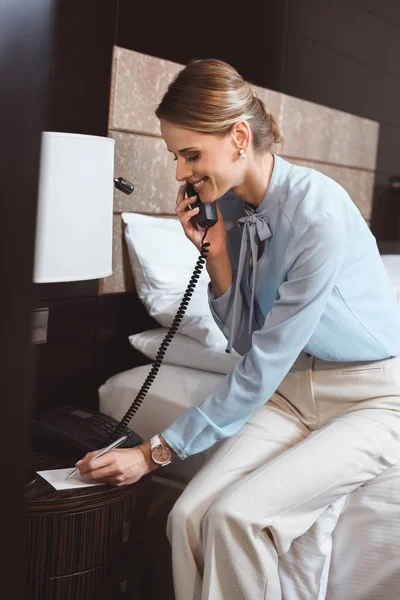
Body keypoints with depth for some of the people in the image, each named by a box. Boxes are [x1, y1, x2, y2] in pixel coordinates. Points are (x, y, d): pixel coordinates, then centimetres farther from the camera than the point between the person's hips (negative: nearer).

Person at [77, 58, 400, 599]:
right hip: (297, 386, 6)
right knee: (189, 514, -16)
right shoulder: (230, 206, -3)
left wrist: (156, 451, -18)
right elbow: (245, 340, 4)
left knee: (237, 514, -24)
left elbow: (262, 367, -23)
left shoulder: (318, 210, -26)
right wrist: (215, 252, -11)